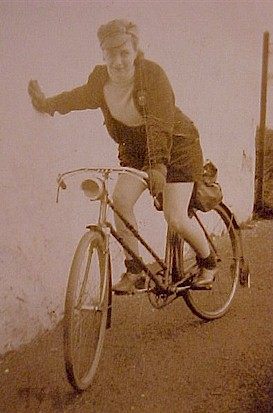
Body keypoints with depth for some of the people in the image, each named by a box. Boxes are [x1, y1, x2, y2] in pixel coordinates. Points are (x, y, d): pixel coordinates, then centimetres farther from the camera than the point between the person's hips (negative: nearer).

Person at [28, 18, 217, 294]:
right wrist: (49, 103, 5)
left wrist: (158, 166, -44)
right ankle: (134, 271, -2)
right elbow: (81, 96, 14)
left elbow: (160, 123, -35)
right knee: (121, 199, -17)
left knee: (176, 218, -13)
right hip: (135, 148, 5)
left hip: (176, 146, -5)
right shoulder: (100, 78, -9)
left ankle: (208, 263, 16)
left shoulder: (152, 74, -26)